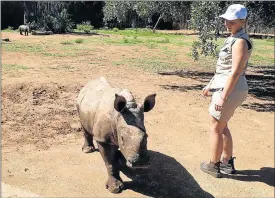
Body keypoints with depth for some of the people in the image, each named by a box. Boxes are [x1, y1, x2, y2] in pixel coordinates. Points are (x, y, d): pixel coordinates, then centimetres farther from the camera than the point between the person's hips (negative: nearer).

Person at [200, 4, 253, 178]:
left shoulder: (240, 41, -19)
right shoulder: (233, 38, 11)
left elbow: (235, 72, -24)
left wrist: (222, 97, -24)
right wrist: (211, 84, 22)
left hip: (230, 90, -10)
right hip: (224, 87, 10)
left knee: (216, 128, 3)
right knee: (222, 126, 20)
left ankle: (213, 166, 18)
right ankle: (227, 163, 31)